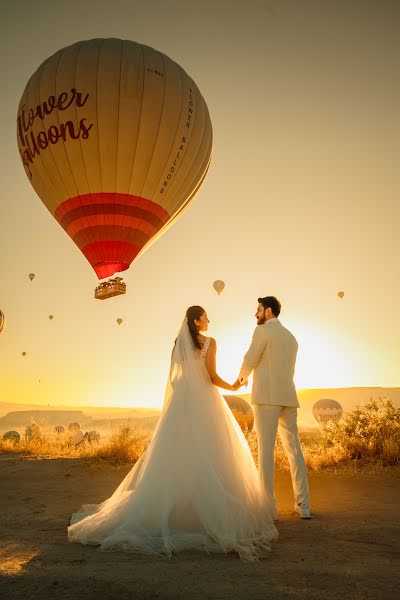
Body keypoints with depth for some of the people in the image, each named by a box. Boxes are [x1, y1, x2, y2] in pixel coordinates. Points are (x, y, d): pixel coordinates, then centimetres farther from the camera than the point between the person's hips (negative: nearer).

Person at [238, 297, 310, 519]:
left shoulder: (262, 330, -3)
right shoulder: (291, 337, 21)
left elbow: (250, 361, -8)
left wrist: (242, 376, 14)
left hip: (267, 397, -7)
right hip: (288, 397, 7)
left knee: (266, 449, -5)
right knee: (294, 449, 10)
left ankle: (270, 507, -4)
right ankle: (303, 504, 12)